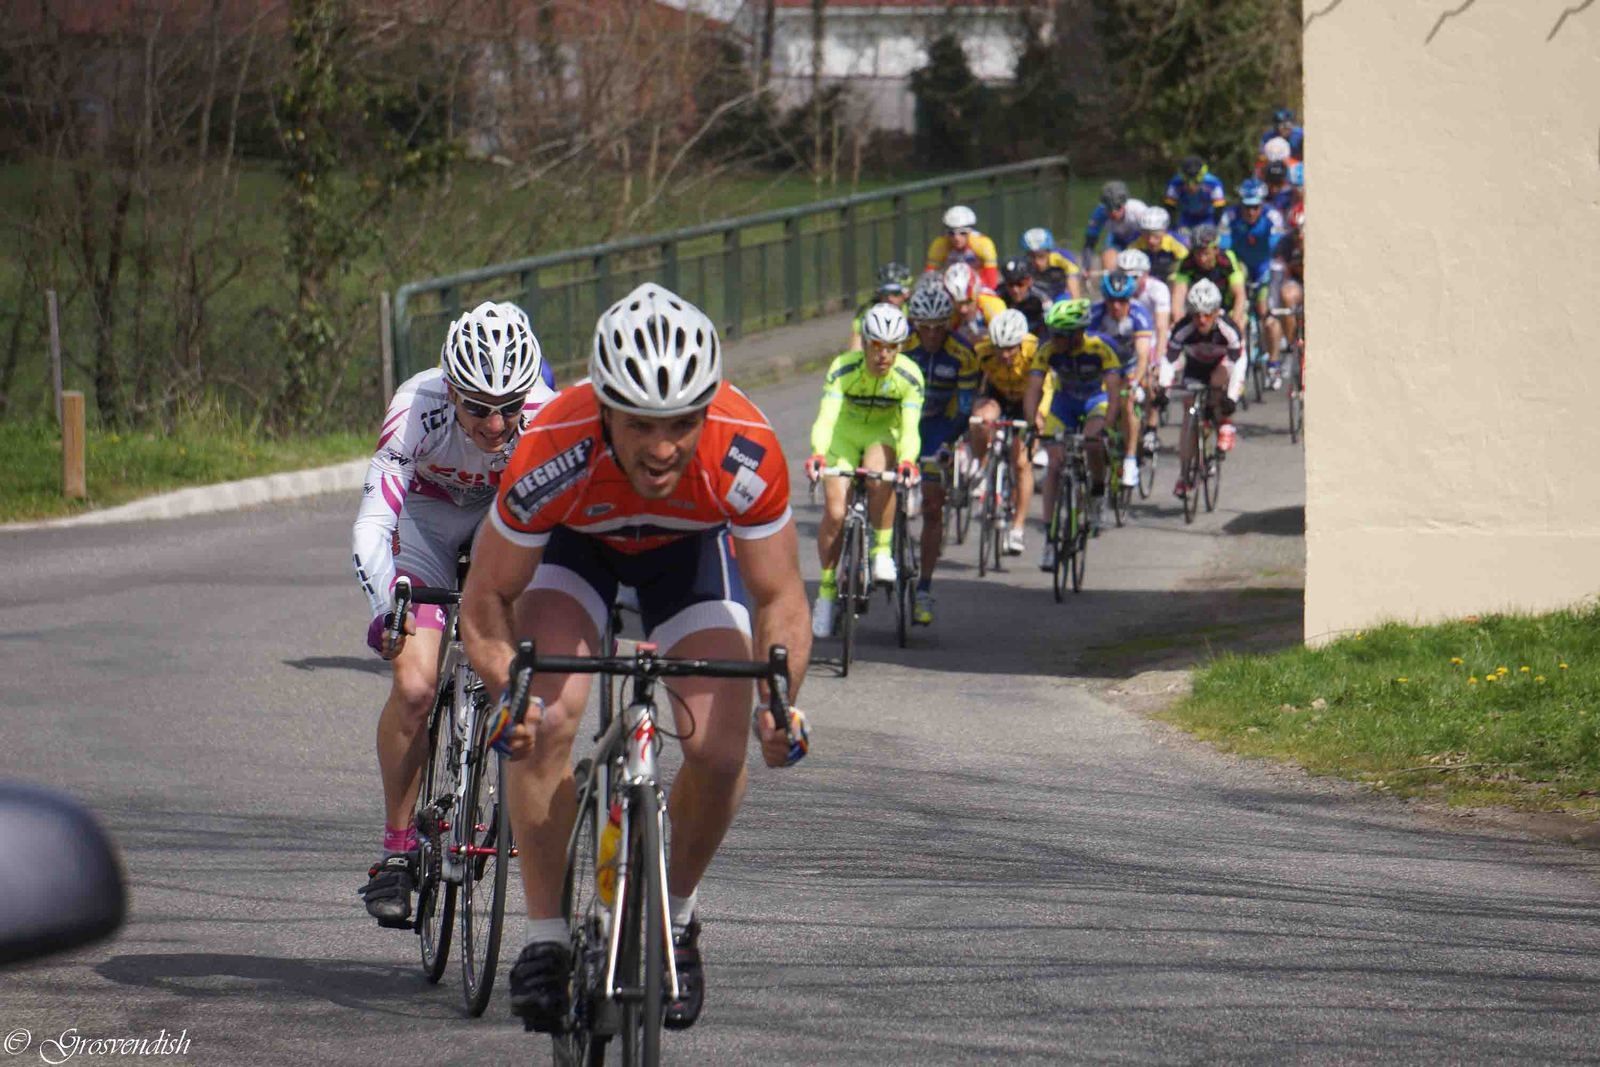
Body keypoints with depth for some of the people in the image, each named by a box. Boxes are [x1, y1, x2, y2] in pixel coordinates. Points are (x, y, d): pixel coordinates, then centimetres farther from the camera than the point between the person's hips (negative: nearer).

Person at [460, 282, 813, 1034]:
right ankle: (544, 936, -7)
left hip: (689, 545, 1)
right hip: (576, 540, -1)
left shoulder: (746, 456, -38)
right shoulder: (552, 454, -40)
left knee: (720, 749, -14)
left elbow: (779, 597, -24)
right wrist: (508, 690, -43)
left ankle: (675, 916, 14)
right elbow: (487, 598, -26)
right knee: (547, 720, -23)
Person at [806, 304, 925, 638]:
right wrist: (818, 455, -54)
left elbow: (909, 428, -32)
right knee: (835, 512, -15)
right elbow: (826, 418, -36)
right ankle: (826, 591, 3)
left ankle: (882, 551, -16)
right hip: (845, 435, 0)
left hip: (883, 435, 0)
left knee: (878, 476, -35)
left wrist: (907, 461, -53)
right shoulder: (843, 369, -26)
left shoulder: (909, 376, -24)